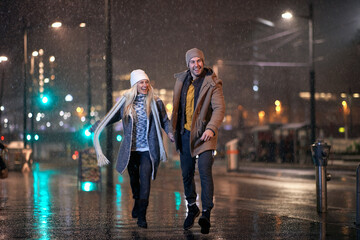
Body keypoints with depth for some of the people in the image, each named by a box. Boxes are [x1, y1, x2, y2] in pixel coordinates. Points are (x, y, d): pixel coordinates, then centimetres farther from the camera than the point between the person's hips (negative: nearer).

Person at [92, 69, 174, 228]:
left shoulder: (155, 103, 3)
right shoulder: (126, 102, 5)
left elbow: (165, 121, 10)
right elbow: (111, 118, 15)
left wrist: (169, 132, -9)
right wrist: (95, 127, 11)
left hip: (147, 150, -2)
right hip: (131, 149, 2)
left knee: (145, 180, -12)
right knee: (134, 179, 13)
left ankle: (141, 216, -11)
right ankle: (137, 202, 41)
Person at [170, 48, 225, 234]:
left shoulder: (212, 84, -9)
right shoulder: (181, 81, 7)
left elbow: (219, 108, -19)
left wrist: (211, 128, -34)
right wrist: (173, 128, 18)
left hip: (203, 135, -5)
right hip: (185, 134, 5)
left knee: (205, 172, -15)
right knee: (186, 174, 11)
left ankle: (206, 213, -9)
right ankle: (192, 208, 29)